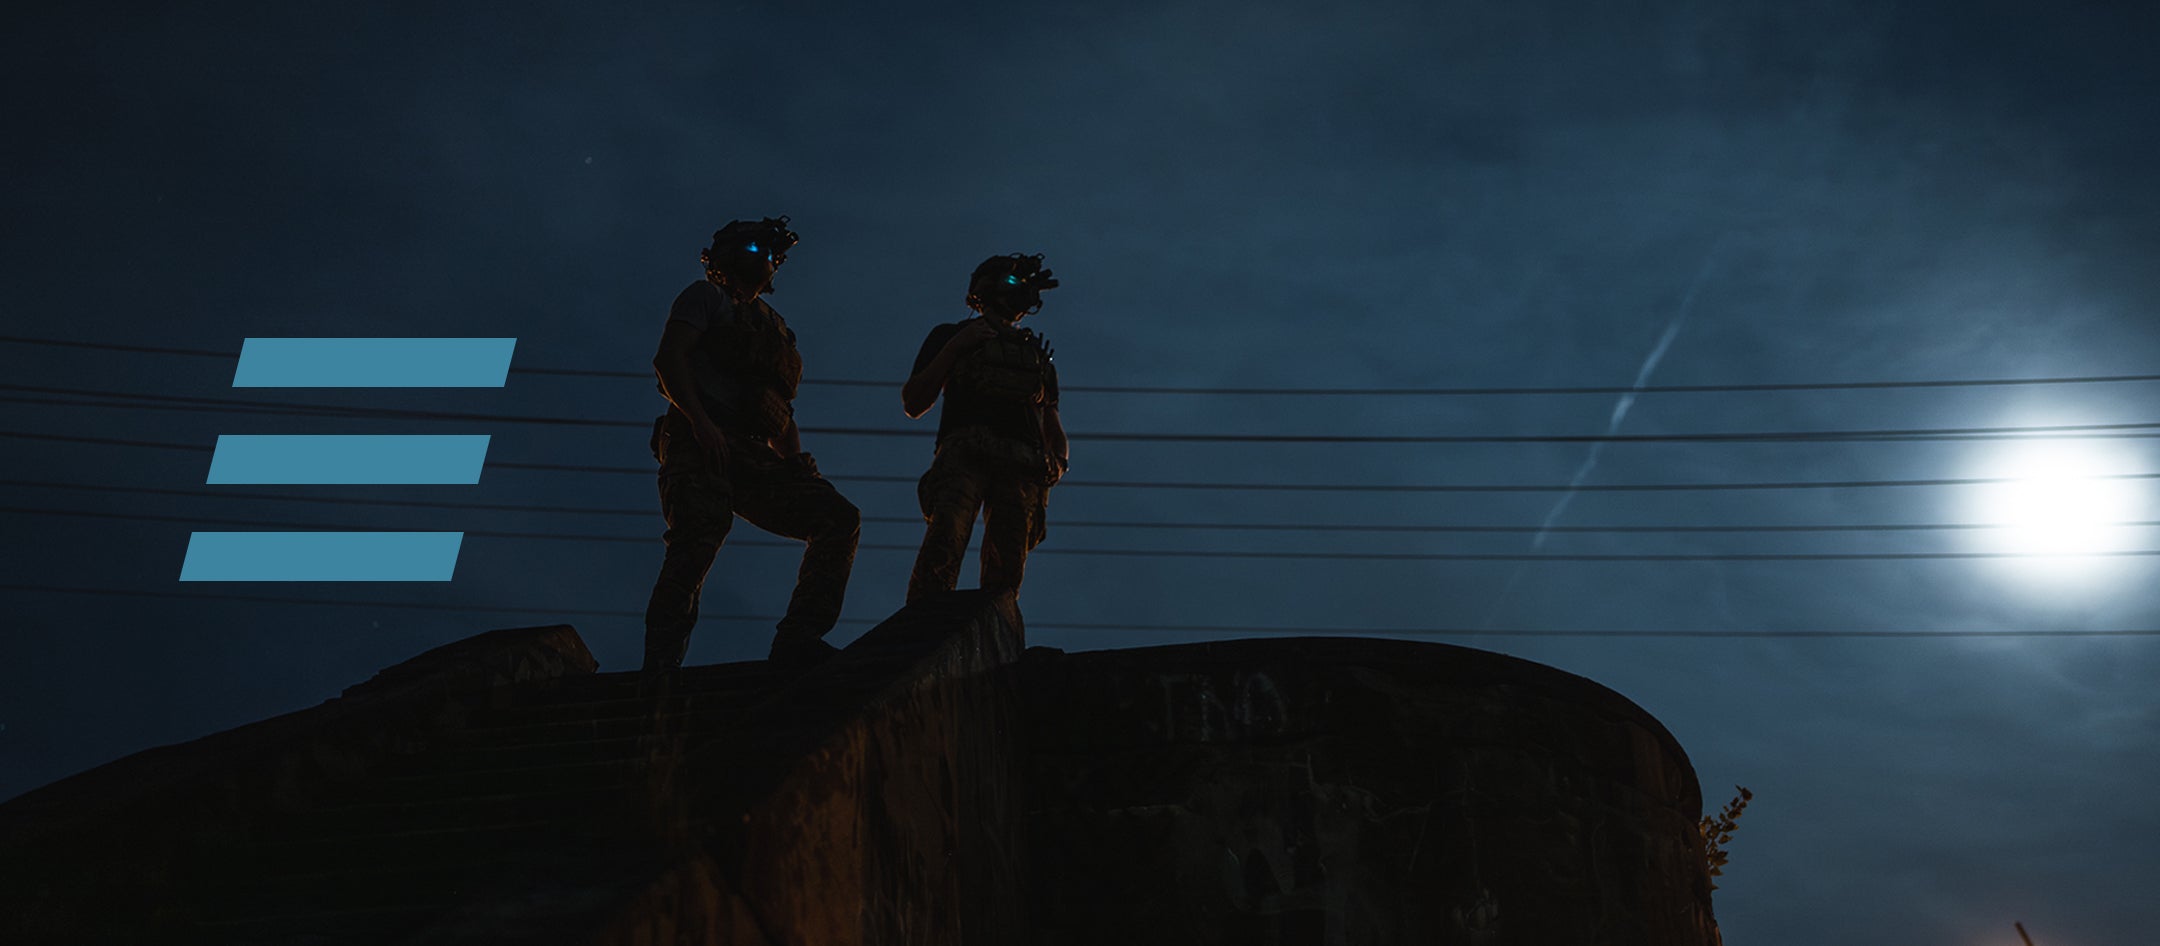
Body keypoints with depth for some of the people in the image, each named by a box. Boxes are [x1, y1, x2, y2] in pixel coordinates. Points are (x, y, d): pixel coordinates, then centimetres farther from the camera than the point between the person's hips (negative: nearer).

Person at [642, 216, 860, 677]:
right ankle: (660, 666, -28)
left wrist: (796, 460, 12)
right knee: (699, 536, -27)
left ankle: (797, 640, -11)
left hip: (752, 458, 7)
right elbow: (668, 359, -4)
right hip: (701, 446, -7)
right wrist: (700, 421, -19)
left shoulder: (774, 328, 31)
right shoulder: (705, 297, 12)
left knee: (839, 518, -5)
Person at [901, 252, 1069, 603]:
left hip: (1020, 465, 4)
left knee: (1005, 571, -15)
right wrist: (955, 347, 6)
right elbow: (913, 404, 14)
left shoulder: (1037, 353, 35)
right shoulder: (951, 335, 25)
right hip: (965, 452, -3)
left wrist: (1060, 455, 10)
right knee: (945, 539, -29)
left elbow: (1050, 417, 34)